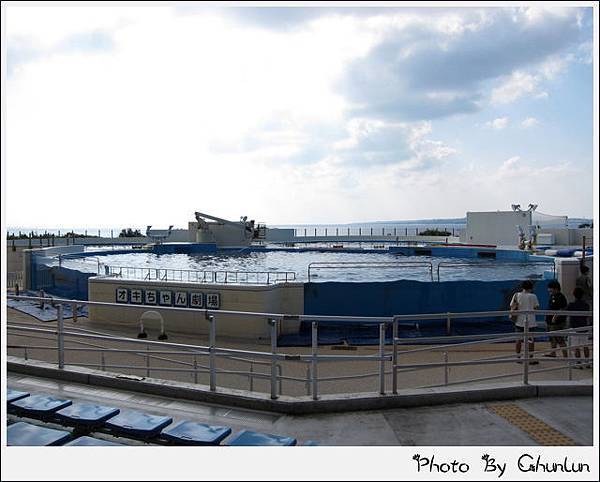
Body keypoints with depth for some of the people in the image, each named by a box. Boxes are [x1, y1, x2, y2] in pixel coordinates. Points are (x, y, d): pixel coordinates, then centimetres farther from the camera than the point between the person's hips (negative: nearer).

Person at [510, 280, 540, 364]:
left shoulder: (517, 295, 0)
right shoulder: (533, 296, -5)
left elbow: (512, 306, -3)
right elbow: (536, 307, -1)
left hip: (519, 321, 2)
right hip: (530, 322, -2)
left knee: (519, 340, 10)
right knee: (530, 340, 6)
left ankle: (518, 357, 14)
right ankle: (531, 359, 9)